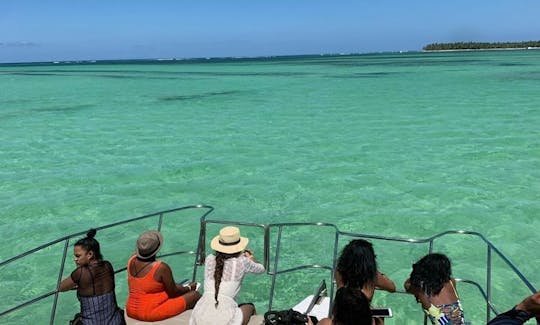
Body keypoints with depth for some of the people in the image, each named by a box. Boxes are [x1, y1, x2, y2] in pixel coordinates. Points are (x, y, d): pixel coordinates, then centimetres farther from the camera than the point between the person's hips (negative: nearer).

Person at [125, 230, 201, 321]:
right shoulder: (162, 268, -25)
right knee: (195, 295, 2)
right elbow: (173, 293, -12)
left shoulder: (131, 261, -5)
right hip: (152, 314, -7)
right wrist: (189, 288, 7)